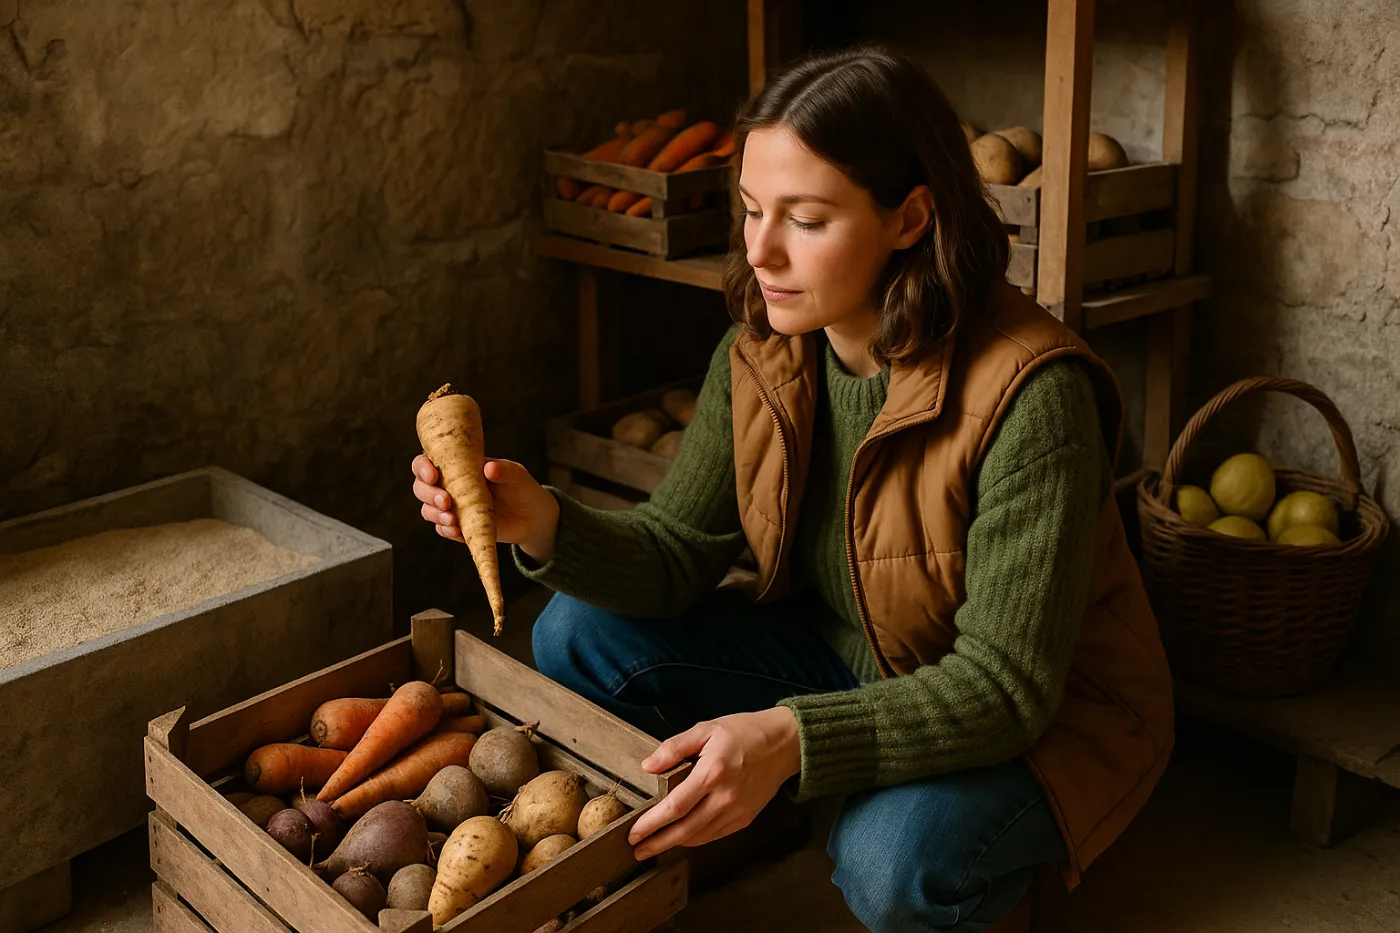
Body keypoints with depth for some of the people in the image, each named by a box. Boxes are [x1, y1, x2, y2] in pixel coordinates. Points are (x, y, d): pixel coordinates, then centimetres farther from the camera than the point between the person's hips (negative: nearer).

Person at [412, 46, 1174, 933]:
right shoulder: (759, 358, -10)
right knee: (580, 638, -6)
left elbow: (1004, 684, -31)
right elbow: (678, 553, -6)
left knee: (892, 859, -35)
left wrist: (792, 738, -46)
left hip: (1040, 717, -5)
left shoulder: (1028, 393, -31)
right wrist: (545, 526, -27)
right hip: (847, 658, 6)